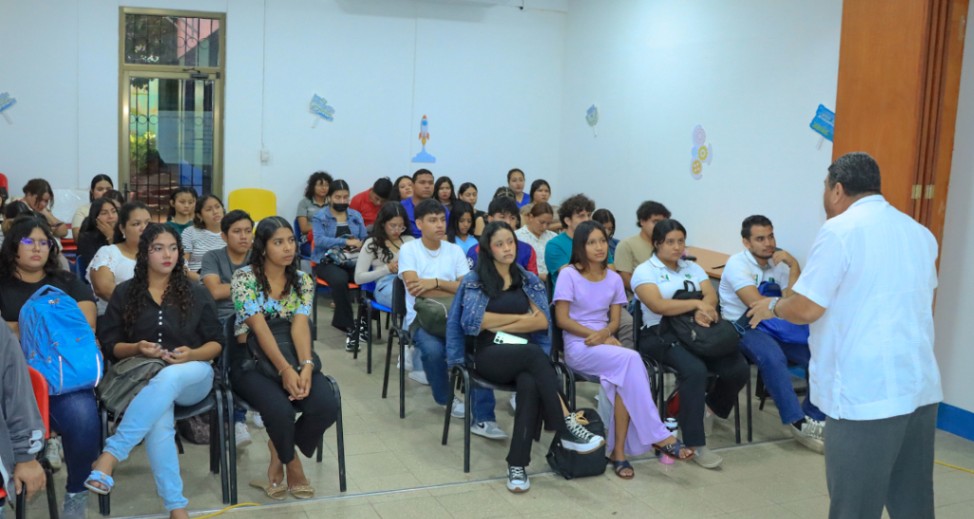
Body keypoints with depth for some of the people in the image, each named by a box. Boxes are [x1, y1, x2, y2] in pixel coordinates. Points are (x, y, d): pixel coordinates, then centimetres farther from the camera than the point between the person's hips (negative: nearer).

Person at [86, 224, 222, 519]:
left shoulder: (196, 293, 12)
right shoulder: (125, 293, 12)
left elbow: (216, 343, 9)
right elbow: (109, 345, 9)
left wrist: (191, 355, -12)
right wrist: (136, 348, -12)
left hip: (192, 375, 0)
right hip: (143, 376, 0)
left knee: (169, 378, -40)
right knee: (158, 420, -36)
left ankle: (110, 456, -44)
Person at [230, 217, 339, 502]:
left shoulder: (302, 280, 6)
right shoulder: (244, 278, -7)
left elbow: (300, 325, -8)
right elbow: (260, 327, -17)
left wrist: (306, 366, -26)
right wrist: (285, 370, -27)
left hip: (293, 358, 4)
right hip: (251, 361, -4)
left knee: (328, 407, -23)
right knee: (280, 410, -33)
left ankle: (278, 454, 7)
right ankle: (291, 463, 4)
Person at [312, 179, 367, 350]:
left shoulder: (356, 215, 18)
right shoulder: (320, 217, 4)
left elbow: (365, 238, 12)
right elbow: (319, 240, -12)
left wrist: (361, 244, -13)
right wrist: (346, 242, -21)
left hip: (354, 261, 4)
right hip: (328, 262, -3)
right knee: (340, 280, -38)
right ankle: (350, 327, -27)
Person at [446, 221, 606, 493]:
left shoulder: (529, 280, 17)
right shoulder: (474, 280, 9)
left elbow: (542, 321, 3)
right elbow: (473, 321, -6)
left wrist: (497, 323, -5)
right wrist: (522, 318, -1)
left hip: (524, 356, 3)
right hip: (490, 355, -2)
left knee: (530, 384, -35)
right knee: (534, 353, -35)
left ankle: (517, 465, -35)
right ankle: (568, 427, -34)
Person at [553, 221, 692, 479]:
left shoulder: (614, 279, 11)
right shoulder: (569, 275, -3)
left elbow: (615, 320, 8)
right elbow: (562, 319, -7)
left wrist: (604, 334, -16)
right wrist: (596, 335, -15)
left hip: (605, 343, 5)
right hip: (577, 346, -4)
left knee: (624, 377, -32)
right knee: (631, 359, -32)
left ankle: (619, 451, -27)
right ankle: (656, 435, -26)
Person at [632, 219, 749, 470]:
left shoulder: (692, 268, 20)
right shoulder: (644, 271, 2)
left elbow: (711, 297, 5)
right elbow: (658, 305, -14)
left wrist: (702, 311, -18)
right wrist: (697, 303, -14)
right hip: (660, 334, -6)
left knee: (739, 369, -16)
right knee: (695, 370, -34)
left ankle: (710, 405, 17)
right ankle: (695, 445, -26)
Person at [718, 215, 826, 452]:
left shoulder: (778, 263, 8)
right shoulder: (737, 264, -10)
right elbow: (757, 304, -21)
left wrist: (793, 265, -11)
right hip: (743, 328, -6)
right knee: (773, 358, -36)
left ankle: (813, 417, -3)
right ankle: (798, 423, -25)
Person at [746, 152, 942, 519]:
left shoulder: (840, 230, -11)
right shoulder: (920, 233, 14)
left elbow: (805, 309, -13)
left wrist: (772, 306, 8)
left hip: (866, 393, -7)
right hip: (921, 385, 7)